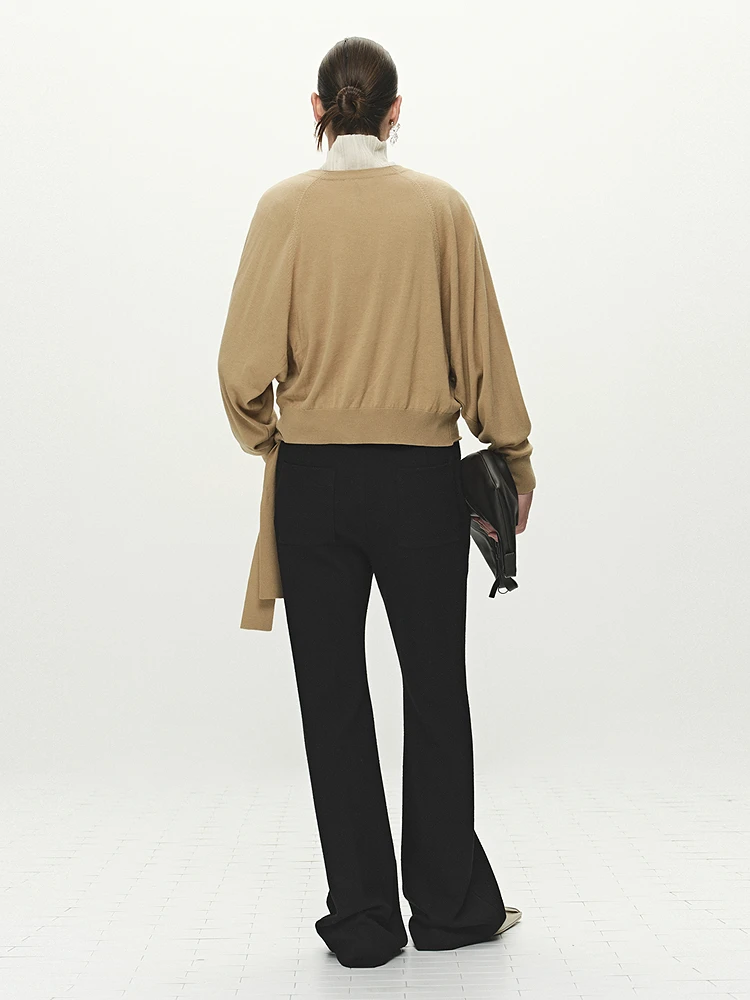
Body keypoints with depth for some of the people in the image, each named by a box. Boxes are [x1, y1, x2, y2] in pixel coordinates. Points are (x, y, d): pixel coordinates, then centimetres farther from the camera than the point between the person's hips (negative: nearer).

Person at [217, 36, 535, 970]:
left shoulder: (285, 206, -3)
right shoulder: (440, 204, -2)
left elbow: (247, 362, -6)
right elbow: (481, 346, 1)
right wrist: (515, 458, 13)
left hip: (312, 478, 0)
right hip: (421, 475, 0)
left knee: (334, 698, 8)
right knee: (435, 691, 13)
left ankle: (363, 920, 15)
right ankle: (450, 904, 23)